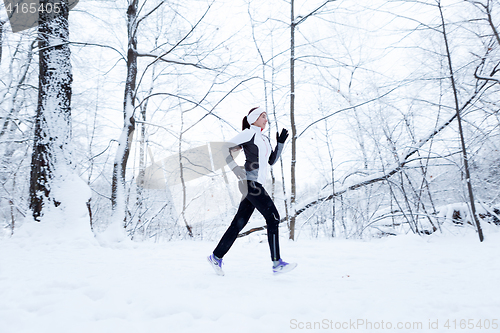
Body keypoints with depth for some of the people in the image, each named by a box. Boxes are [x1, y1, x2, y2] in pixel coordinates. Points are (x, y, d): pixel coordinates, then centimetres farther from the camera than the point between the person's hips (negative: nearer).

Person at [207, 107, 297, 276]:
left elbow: (272, 160, 23)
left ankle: (216, 256, 18)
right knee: (272, 216, -12)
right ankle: (277, 263, -9)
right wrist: (235, 168, -15)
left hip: (257, 184, 9)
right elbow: (225, 148, -7)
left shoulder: (264, 139, 22)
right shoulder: (248, 133, -3)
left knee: (239, 222, 9)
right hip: (250, 181, -9)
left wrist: (280, 143, 13)